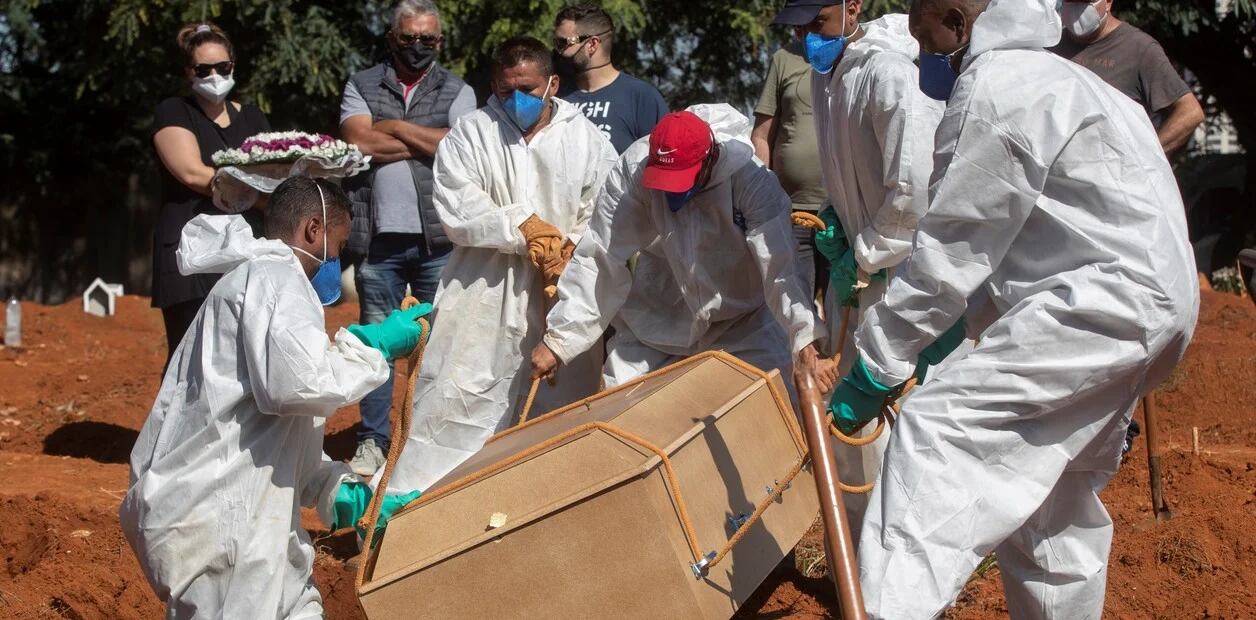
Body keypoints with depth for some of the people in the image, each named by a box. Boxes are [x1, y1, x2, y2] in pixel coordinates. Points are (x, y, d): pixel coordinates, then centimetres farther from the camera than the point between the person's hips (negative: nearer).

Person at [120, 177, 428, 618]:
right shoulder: (273, 277, -10)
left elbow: (283, 432, 23)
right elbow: (299, 382, -27)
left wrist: (343, 493, 13)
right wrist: (375, 345, -11)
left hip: (236, 512, 11)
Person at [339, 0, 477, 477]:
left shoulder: (457, 92, 9)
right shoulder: (361, 86, 9)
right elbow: (361, 142, -8)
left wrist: (396, 127, -4)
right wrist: (431, 140, -5)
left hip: (439, 239, 0)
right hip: (379, 237, 0)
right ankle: (373, 442, 12)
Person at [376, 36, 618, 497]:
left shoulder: (586, 139, 6)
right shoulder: (469, 135, 2)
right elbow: (458, 210, -9)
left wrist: (572, 251, -16)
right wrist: (524, 228, -16)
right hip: (483, 291, -1)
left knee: (566, 399, 10)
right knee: (457, 396, -2)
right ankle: (415, 493, 7)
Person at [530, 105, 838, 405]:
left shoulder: (752, 181, -26)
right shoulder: (632, 172, -21)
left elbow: (779, 267, -31)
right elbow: (598, 259, -18)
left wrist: (807, 348, -42)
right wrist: (557, 338, -19)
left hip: (741, 318, -1)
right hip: (655, 321, 2)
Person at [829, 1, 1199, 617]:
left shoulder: (991, 89, -9)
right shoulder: (1042, 76, 24)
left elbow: (947, 258, -12)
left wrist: (873, 366, -6)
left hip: (1103, 300, -11)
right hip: (1147, 301, 11)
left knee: (938, 427, -20)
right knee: (1053, 503, 18)